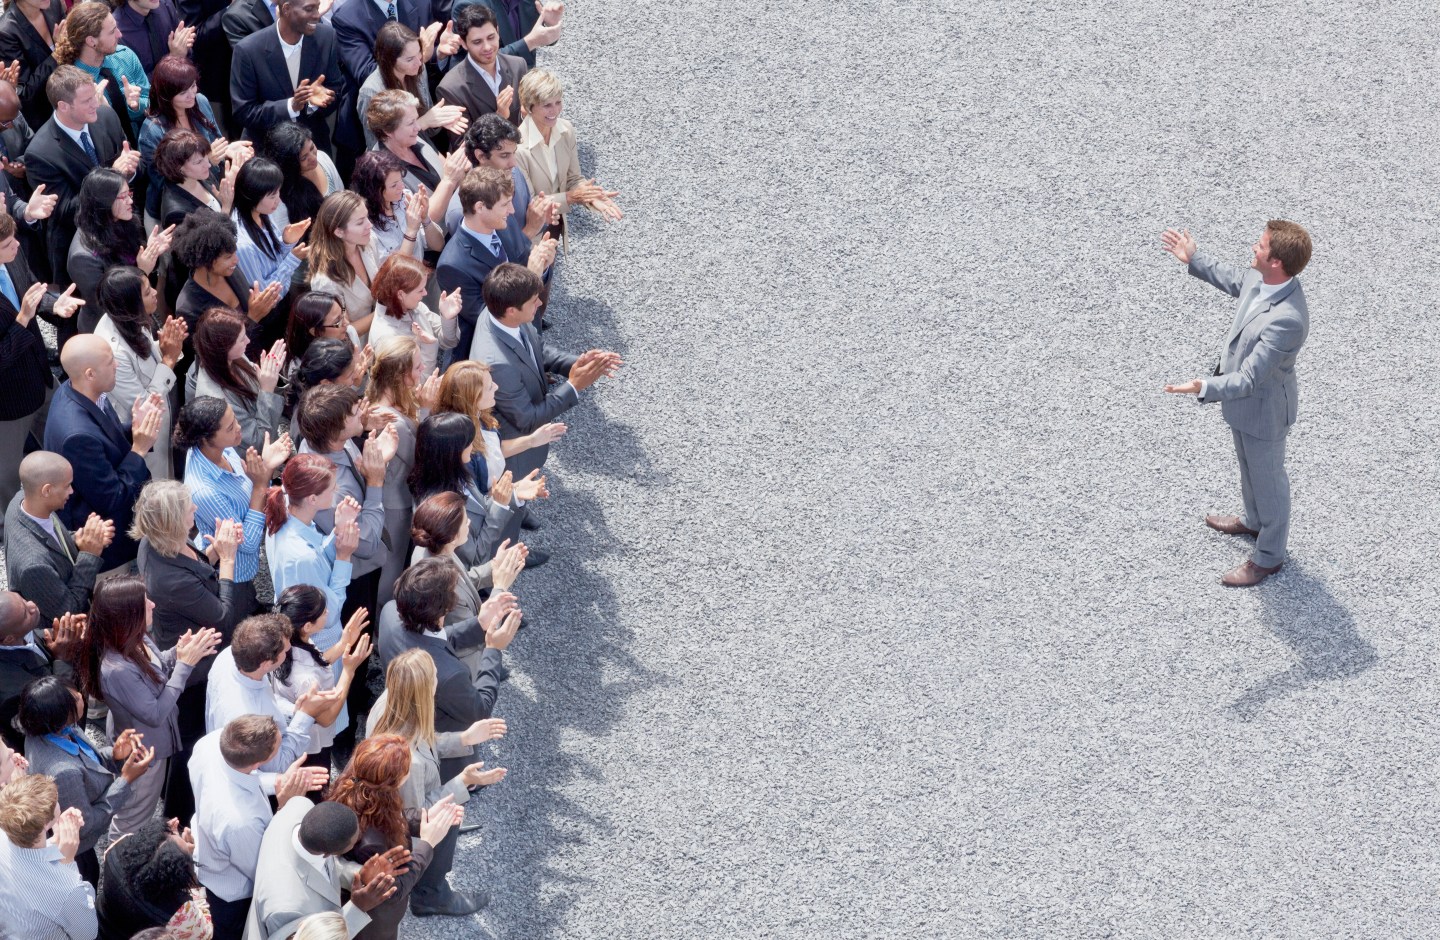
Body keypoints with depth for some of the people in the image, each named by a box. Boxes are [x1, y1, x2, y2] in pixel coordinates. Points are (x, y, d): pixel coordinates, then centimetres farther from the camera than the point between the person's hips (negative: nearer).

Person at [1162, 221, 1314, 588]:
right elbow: (1234, 280, 11)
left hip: (1263, 409, -9)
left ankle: (1268, 556, 37)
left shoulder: (1287, 318, -42)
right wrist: (1195, 261, 17)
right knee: (1249, 468, 32)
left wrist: (1203, 388, -50)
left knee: (1267, 479, 15)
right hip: (1244, 400, 9)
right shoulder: (1262, 280, -16)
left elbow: (1249, 378, -38)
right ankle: (1254, 521, 58)